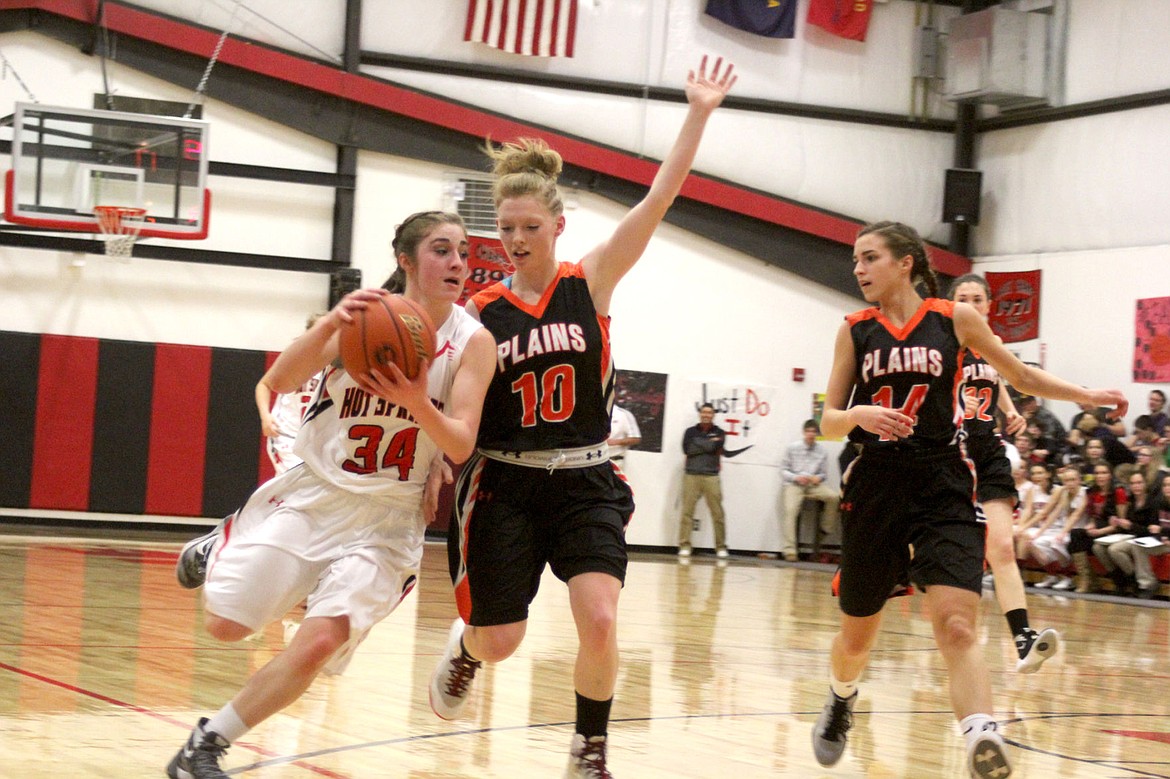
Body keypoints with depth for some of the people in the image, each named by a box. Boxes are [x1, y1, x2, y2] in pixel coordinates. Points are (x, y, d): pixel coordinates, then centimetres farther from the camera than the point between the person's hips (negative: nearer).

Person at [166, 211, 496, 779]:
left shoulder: (472, 342, -7)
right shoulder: (363, 314, -6)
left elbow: (460, 447, -14)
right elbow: (279, 381, -17)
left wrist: (419, 406, -35)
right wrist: (330, 324, -34)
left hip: (386, 517, -1)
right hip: (313, 492, 1)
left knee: (321, 640, -20)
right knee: (225, 624, 0)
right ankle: (221, 549, 36)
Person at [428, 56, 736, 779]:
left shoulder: (591, 281, -1)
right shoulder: (482, 310, -1)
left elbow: (658, 201, -9)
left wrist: (699, 114, -14)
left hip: (585, 482, 0)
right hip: (505, 483, 0)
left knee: (600, 624, -18)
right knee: (498, 644, 4)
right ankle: (465, 647, 43)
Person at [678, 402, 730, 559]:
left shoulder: (719, 433, 10)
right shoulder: (691, 431, 12)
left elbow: (715, 447, -9)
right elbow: (687, 449, -5)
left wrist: (699, 444, -4)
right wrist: (708, 444, -4)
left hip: (711, 477, 0)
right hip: (691, 476, 0)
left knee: (718, 513, -2)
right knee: (687, 511, -6)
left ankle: (721, 547, 5)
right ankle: (684, 546, -4)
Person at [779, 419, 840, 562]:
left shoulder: (821, 451, 10)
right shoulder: (792, 448, 7)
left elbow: (825, 474, 15)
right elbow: (783, 471, 7)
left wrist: (818, 478, -9)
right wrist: (796, 477, -12)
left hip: (814, 485, 2)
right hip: (794, 485, -2)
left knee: (834, 497, -25)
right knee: (790, 510, -28)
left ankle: (825, 528, -3)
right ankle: (789, 550, -30)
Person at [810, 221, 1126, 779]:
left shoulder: (954, 319, 2)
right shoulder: (855, 331, 5)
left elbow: (1021, 376, 14)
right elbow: (828, 422, 5)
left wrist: (1088, 395, 2)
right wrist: (859, 415, -17)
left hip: (943, 487, -2)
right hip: (875, 487, 2)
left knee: (956, 625, -21)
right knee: (857, 635, 14)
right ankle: (840, 703, 45)